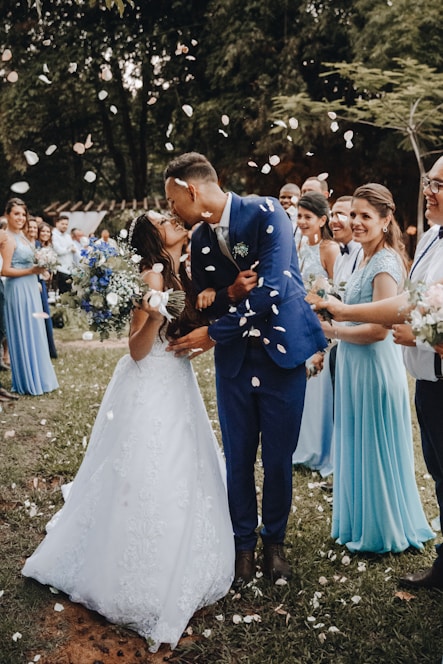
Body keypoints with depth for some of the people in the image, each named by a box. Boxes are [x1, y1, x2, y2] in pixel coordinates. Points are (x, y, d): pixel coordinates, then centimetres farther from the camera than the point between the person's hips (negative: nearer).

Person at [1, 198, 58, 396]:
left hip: (29, 288, 9)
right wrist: (32, 271, -21)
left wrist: (39, 269, 3)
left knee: (33, 333, 14)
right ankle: (28, 381, 9)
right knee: (23, 334, -1)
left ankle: (36, 377, 25)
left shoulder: (21, 236, 14)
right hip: (18, 290, -9)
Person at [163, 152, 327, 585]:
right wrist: (229, 293, -15)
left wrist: (213, 332, -17)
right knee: (238, 459, 10)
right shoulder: (199, 238, 4)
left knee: (278, 458, 7)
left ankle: (274, 541, 30)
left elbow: (272, 288, -22)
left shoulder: (265, 213, -14)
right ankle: (244, 544, 30)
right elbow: (204, 302, 9)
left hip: (280, 351, -4)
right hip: (233, 358, 4)